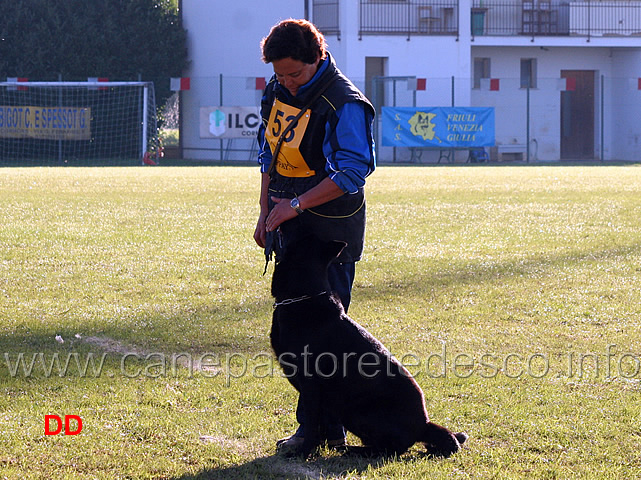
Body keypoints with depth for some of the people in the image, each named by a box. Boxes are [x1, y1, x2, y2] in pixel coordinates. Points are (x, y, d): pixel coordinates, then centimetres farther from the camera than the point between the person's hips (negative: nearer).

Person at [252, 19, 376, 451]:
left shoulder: (345, 103, -18)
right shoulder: (279, 91, 7)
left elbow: (352, 172, -24)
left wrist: (295, 204, -27)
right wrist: (266, 214, 15)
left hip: (332, 228, -8)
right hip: (289, 222, 8)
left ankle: (327, 424, -2)